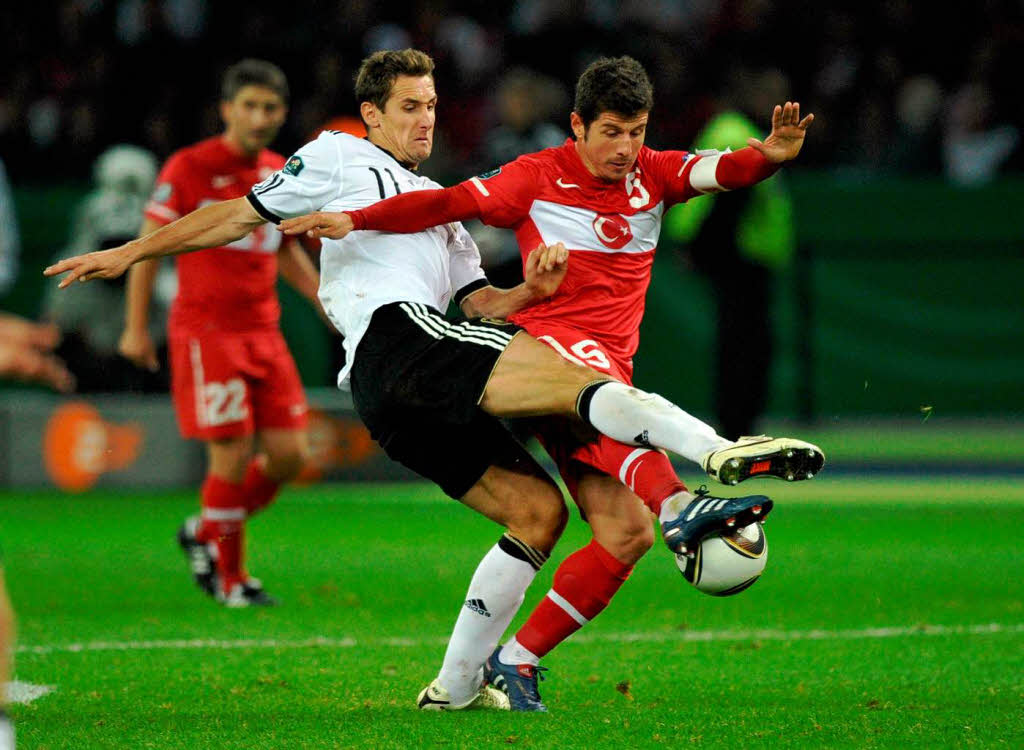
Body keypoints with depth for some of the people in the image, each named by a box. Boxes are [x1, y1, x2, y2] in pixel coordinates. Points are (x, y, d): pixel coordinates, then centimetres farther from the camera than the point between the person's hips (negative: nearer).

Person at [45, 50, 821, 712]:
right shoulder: (340, 157, 17)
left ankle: (457, 684, -1)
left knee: (538, 508, -1)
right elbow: (241, 214, 17)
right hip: (396, 335, -8)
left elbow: (478, 302, 21)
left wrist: (532, 289, 0)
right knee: (579, 379, -24)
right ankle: (718, 451, -44)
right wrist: (131, 252, 13)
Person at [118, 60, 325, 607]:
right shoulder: (189, 168, -6)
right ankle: (230, 578, 7)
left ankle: (206, 533, 21)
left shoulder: (283, 176, 11)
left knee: (288, 453, -1)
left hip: (263, 332, 6)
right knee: (234, 454, -10)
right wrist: (136, 327, -5)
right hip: (205, 331, -6)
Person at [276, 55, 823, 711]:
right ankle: (678, 503, -68)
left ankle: (518, 659, -2)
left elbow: (722, 171, -4)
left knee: (627, 533, -8)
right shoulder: (539, 177, 3)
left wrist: (769, 155, -27)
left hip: (607, 363, 5)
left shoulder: (653, 176, 12)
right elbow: (451, 203, -1)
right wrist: (354, 219, -11)